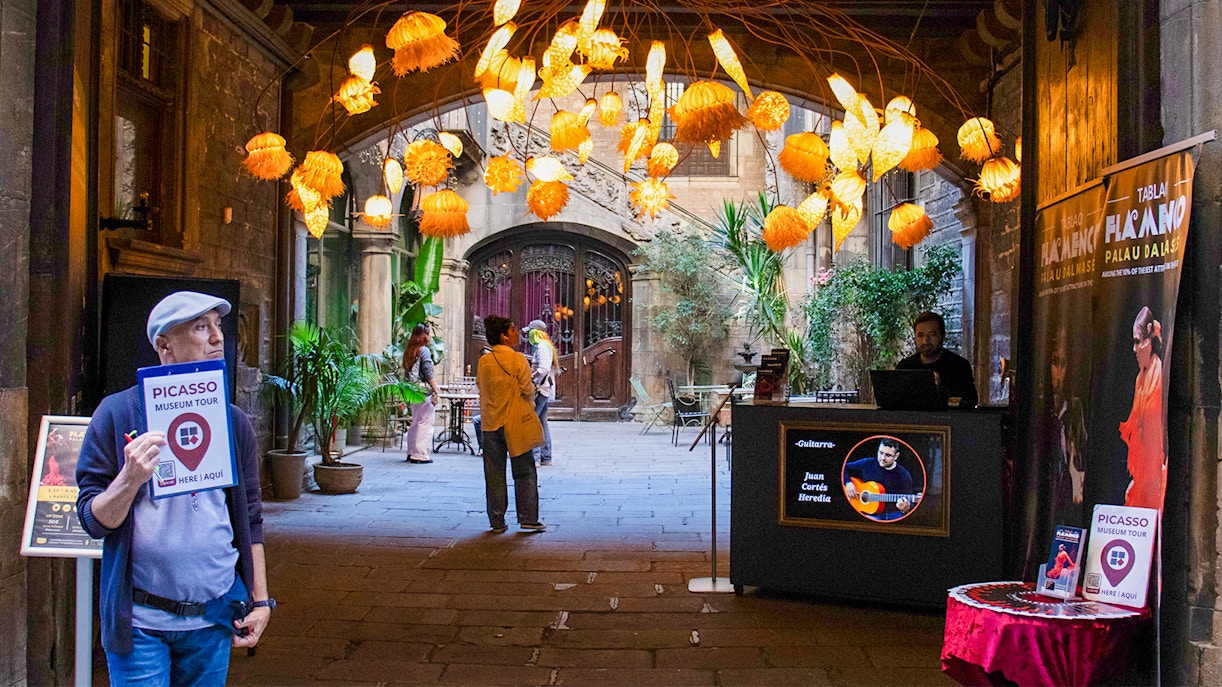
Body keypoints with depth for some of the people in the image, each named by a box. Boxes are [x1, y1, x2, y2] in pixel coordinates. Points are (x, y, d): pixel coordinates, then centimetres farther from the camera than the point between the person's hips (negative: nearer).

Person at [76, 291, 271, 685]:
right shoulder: (118, 413, -4)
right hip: (141, 620, -3)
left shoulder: (233, 422, 7)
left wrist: (261, 601, 9)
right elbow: (93, 520, -5)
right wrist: (131, 479, -24)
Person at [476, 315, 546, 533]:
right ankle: (528, 518, 5)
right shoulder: (518, 359, -11)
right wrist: (530, 406, 11)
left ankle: (497, 522, 11)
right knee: (524, 472, 7)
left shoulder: (484, 361, 1)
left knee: (494, 475, 9)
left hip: (490, 423, 4)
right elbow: (528, 390, -8)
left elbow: (481, 388, 7)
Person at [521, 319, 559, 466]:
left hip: (540, 389, -11)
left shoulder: (541, 346, -13)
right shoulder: (545, 346, 19)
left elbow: (543, 368, -24)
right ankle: (546, 457, 16)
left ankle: (534, 457, -15)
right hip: (545, 389, 11)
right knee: (542, 422, 13)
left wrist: (531, 379, -20)